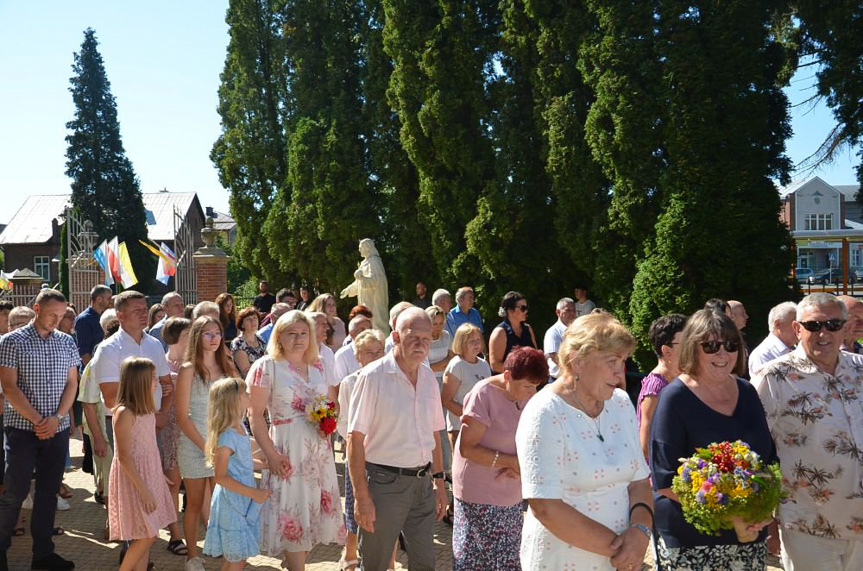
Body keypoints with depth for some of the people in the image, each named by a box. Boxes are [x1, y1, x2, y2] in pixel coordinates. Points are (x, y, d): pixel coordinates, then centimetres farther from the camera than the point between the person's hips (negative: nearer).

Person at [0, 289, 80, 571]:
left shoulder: (67, 343, 6)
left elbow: (71, 384, 6)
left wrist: (56, 418, -8)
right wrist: (37, 420, -14)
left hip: (57, 430, 4)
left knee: (49, 492, 9)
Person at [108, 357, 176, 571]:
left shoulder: (146, 409, 6)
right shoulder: (124, 413, -20)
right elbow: (124, 457, -20)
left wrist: (160, 475, 16)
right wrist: (143, 490, -19)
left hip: (150, 475, 8)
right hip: (134, 479, -8)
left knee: (147, 536, 12)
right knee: (146, 536, -2)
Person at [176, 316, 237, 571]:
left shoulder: (227, 368, 4)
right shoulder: (188, 370, -7)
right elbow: (183, 417, -9)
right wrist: (206, 447, -12)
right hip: (194, 445, -3)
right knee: (195, 504, 9)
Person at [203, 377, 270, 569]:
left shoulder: (240, 427, 4)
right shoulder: (227, 436, -24)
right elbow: (221, 477, -22)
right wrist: (253, 492, -22)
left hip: (244, 502, 9)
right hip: (232, 504, -9)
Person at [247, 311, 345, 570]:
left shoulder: (318, 366, 9)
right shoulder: (266, 366, -6)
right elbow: (255, 416, -9)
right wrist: (270, 454, -16)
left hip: (319, 449, 5)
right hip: (287, 451, -5)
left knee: (312, 511, 12)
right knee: (292, 516, 1)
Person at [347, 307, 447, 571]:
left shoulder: (429, 378, 7)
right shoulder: (373, 376, -12)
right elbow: (355, 439, -14)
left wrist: (439, 479, 12)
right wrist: (361, 496, -15)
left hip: (423, 482, 6)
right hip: (384, 482, -5)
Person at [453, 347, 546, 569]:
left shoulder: (529, 395, -1)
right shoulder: (484, 394, -19)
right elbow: (467, 448, -19)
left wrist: (521, 464, -13)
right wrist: (511, 461, -22)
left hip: (511, 495, 6)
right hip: (479, 495, -6)